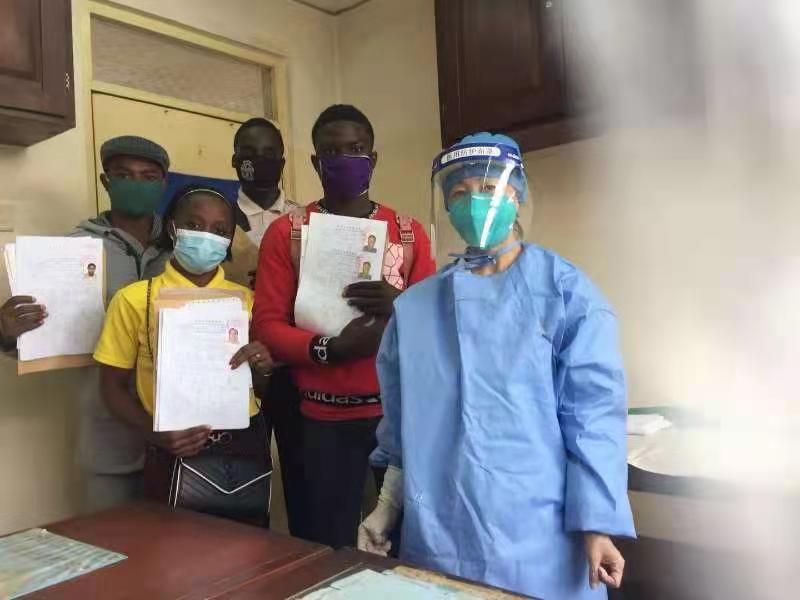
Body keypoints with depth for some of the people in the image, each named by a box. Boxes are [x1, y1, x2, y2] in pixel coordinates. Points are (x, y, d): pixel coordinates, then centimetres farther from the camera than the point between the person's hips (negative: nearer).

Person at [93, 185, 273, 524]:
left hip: (245, 445, 3)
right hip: (175, 454, -2)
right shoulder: (135, 299, -5)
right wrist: (157, 436, -16)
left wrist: (264, 367, -13)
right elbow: (113, 388, 0)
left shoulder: (245, 298, 4)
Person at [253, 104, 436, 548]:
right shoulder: (286, 233, 3)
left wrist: (399, 306, -17)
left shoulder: (409, 232, 8)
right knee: (329, 548, 9)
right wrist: (330, 349, -21)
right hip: (324, 419, -1)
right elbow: (267, 325, -5)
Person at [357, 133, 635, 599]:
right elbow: (403, 419, 11)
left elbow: (594, 408, -8)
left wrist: (598, 522, -13)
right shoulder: (416, 307, 5)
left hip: (539, 536, -2)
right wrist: (389, 504, 14)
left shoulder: (565, 290, -4)